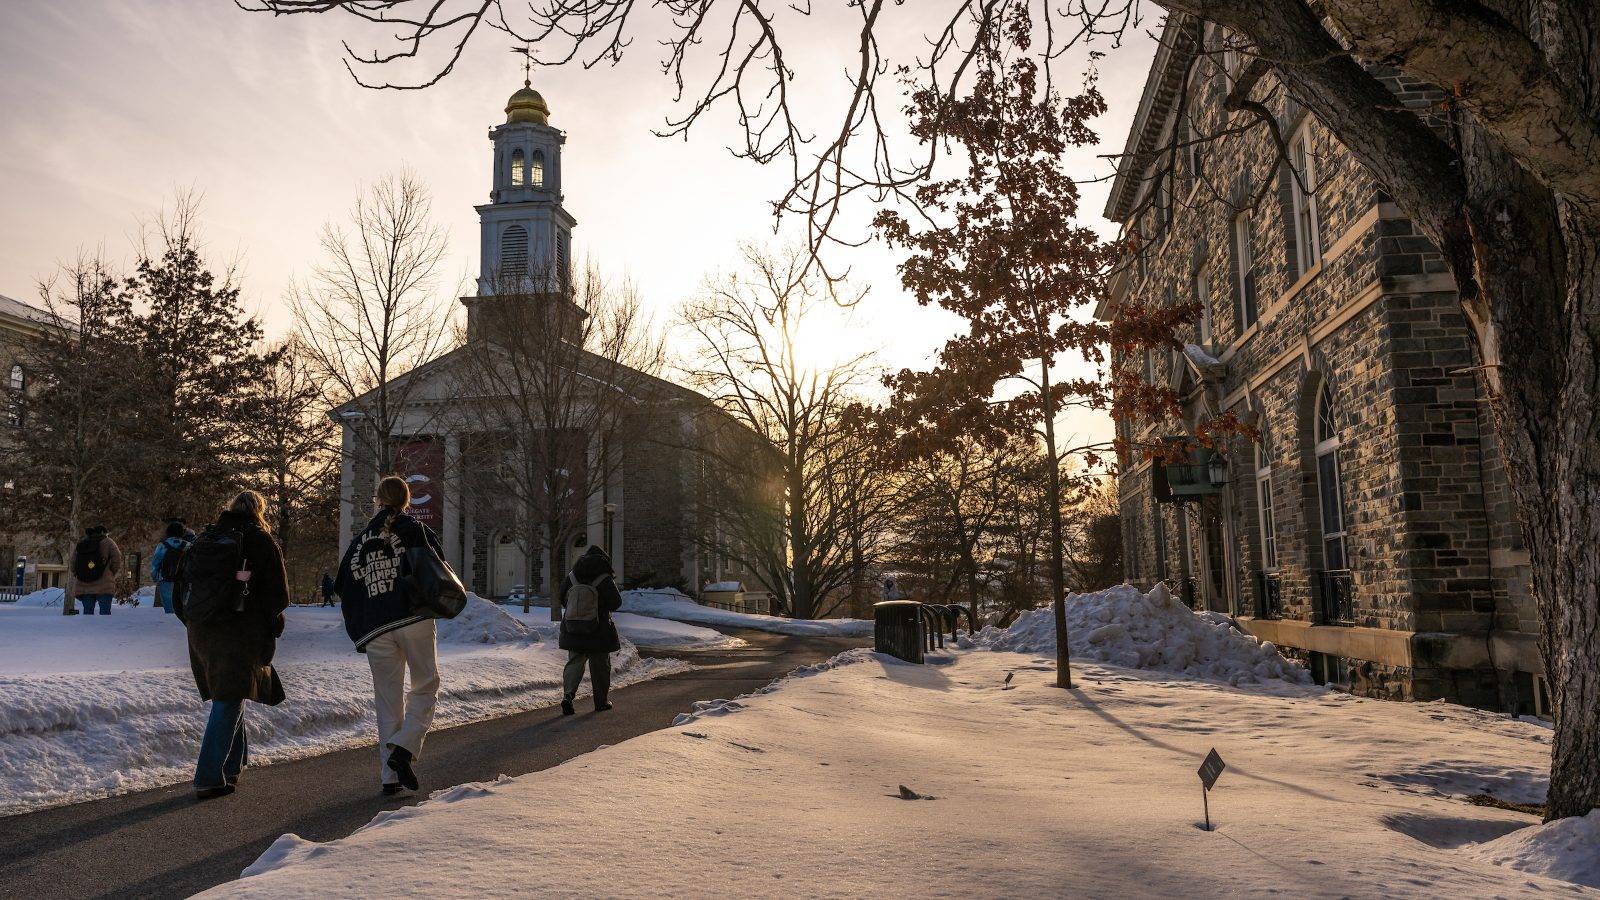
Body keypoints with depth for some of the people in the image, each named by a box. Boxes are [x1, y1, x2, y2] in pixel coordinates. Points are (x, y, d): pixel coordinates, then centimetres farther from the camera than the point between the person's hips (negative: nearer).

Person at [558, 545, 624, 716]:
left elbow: (563, 600, 9)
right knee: (600, 666, 10)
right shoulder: (605, 580, -13)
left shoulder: (571, 577, 1)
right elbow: (616, 603, -9)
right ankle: (601, 702, 18)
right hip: (599, 631, -3)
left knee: (574, 663, 11)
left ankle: (568, 695, -10)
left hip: (573, 630, 3)